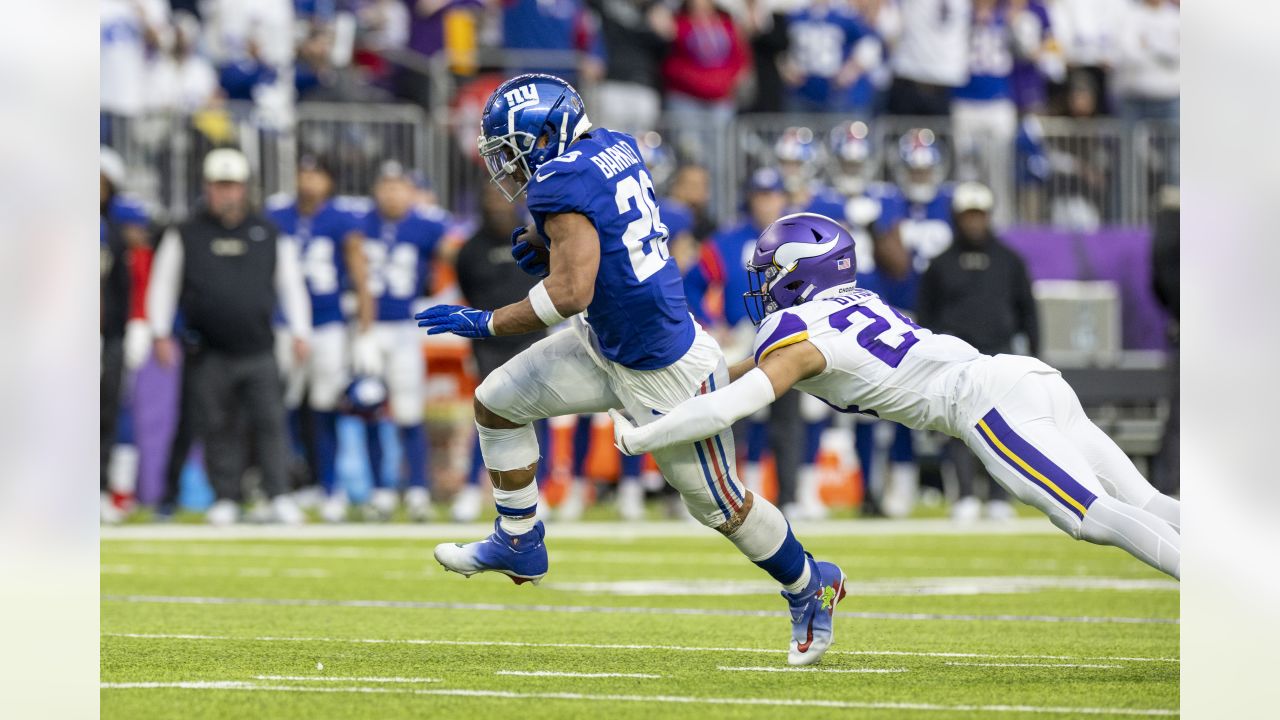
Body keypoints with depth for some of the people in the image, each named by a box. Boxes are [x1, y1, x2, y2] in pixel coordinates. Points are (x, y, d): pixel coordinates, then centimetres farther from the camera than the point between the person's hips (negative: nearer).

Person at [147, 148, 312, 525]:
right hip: (210, 353, 0)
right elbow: (163, 283, 11)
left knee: (269, 423, -6)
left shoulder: (268, 234, 8)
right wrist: (161, 334, 5)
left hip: (259, 350, 0)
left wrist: (300, 333, 9)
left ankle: (279, 495, -3)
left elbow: (291, 282, 14)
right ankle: (226, 498, 10)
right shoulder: (185, 236, 6)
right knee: (219, 427, 3)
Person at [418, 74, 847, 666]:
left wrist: (484, 324, -21)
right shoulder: (614, 148, 0)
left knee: (719, 505, 7)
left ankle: (810, 586, 27)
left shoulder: (561, 185, -26)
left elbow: (570, 293, -32)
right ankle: (518, 543, 22)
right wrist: (543, 250, -1)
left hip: (662, 373, -10)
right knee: (497, 400, 10)